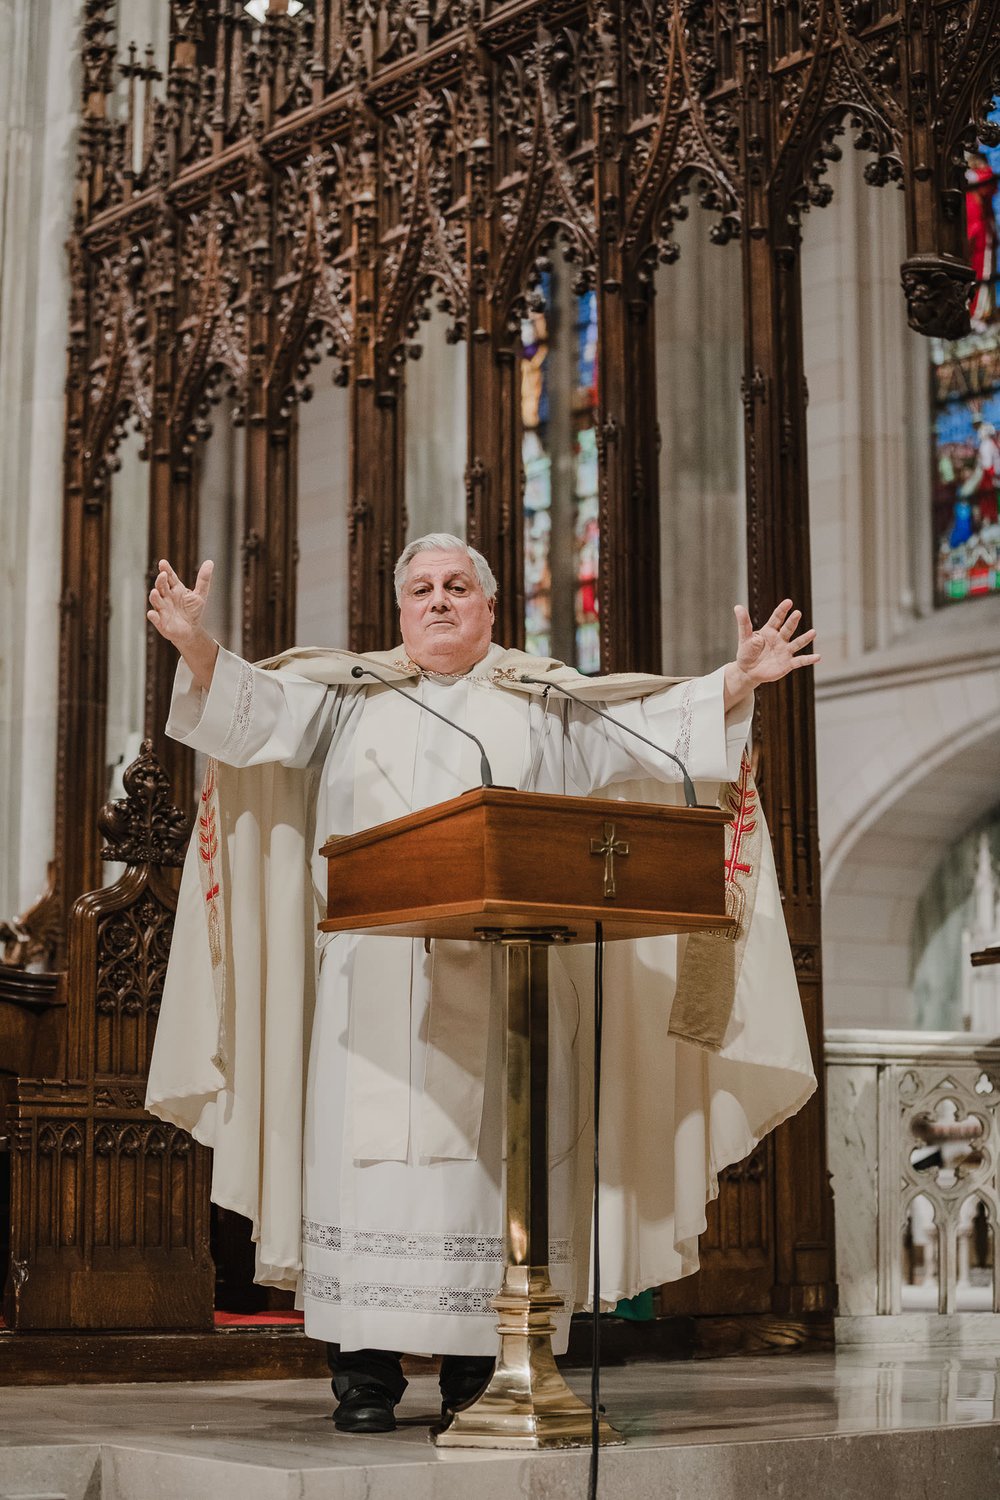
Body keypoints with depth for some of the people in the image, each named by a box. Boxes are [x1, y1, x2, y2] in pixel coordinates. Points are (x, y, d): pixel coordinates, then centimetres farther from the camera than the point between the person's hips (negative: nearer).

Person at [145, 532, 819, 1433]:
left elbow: (662, 730, 10)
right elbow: (250, 710, 6)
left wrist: (734, 685, -5)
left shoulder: (543, 704, 16)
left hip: (504, 983, 0)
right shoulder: (347, 697, 18)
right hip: (377, 983, 1)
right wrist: (198, 650, -12)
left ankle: (479, 1372, 2)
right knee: (370, 1157, -6)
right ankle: (366, 1372, -3)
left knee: (490, 1168, -4)